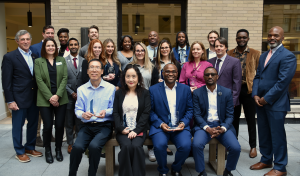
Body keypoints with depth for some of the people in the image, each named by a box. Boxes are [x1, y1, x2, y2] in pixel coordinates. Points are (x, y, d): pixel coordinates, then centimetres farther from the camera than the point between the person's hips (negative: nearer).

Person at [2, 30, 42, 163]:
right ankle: (20, 152, 24)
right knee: (18, 126, 7)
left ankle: (30, 148, 33)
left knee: (33, 124, 15)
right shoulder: (9, 57, -6)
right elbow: (6, 81, -8)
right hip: (19, 99, -5)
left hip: (34, 98, 5)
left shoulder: (35, 57, 9)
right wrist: (10, 101, -12)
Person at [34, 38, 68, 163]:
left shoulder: (61, 60, 10)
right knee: (48, 126, -2)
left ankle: (58, 149, 21)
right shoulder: (38, 61, 4)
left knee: (60, 125, 2)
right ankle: (47, 151, 19)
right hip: (45, 100, -1)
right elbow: (39, 81, -3)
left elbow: (64, 78, 1)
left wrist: (57, 95, -10)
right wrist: (50, 97, -12)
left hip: (60, 99, 2)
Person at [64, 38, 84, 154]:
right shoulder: (63, 61, 2)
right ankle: (70, 144, 20)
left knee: (80, 121, 5)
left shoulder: (84, 61, 6)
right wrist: (71, 93, -8)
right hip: (69, 96, -1)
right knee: (69, 122, 7)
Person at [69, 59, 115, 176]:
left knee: (94, 146, -29)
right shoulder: (81, 89, 10)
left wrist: (106, 112, -18)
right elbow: (78, 109, 9)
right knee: (77, 147, -25)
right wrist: (82, 114, -13)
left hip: (104, 125, -2)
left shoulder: (110, 88, 2)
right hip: (87, 126, 2)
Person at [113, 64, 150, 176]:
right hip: (123, 130, 1)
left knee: (136, 146, -29)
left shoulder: (145, 93, 9)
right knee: (126, 146, -27)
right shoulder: (119, 93, 13)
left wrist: (136, 130, -12)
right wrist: (122, 129, -10)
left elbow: (146, 113, 0)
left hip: (139, 130, -1)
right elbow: (115, 113, 6)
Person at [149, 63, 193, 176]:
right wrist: (160, 124, -13)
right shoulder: (153, 89, 3)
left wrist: (183, 123, -7)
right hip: (160, 126, -1)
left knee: (185, 145, -25)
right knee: (159, 145, -30)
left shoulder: (185, 89, 10)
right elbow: (150, 111, 1)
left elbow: (189, 109, 10)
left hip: (180, 126, 2)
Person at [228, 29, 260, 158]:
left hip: (248, 90, -1)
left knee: (251, 120, 8)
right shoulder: (230, 53, 8)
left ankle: (253, 146, 21)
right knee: (234, 118, 12)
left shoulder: (255, 54, 3)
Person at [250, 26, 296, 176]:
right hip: (261, 102, 7)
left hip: (276, 103, -7)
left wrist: (266, 99, -15)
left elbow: (283, 81, -17)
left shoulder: (288, 56, -9)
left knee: (277, 135, 3)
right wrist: (255, 95, -2)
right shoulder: (263, 56, 16)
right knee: (263, 134, 16)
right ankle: (266, 160, 32)